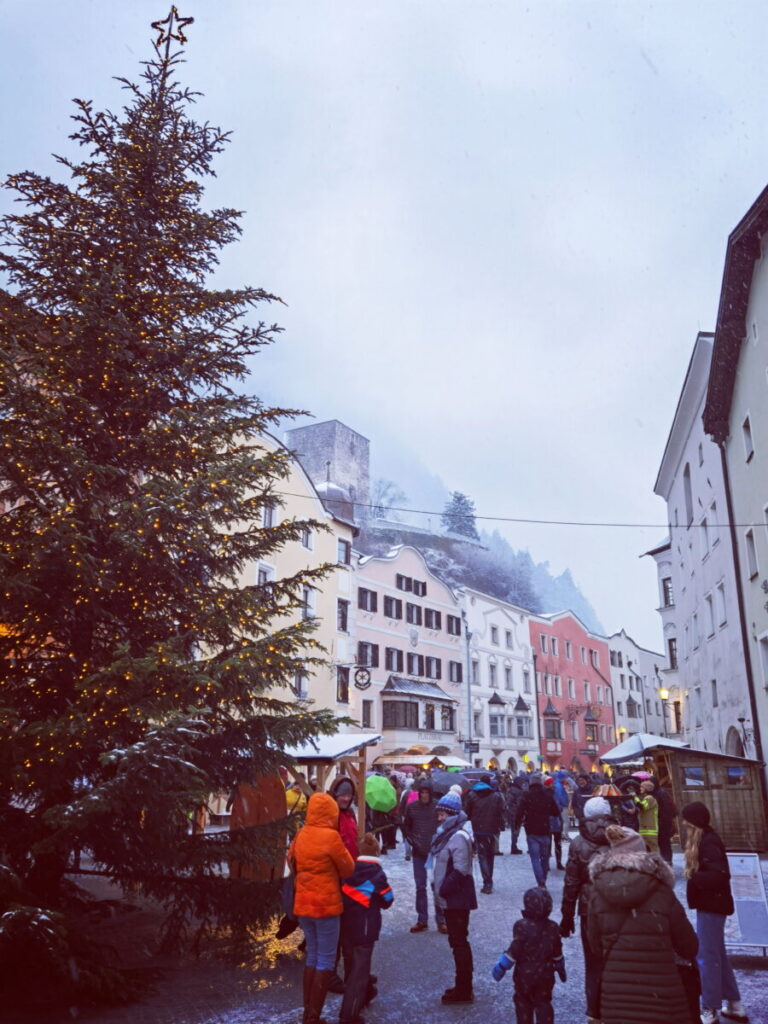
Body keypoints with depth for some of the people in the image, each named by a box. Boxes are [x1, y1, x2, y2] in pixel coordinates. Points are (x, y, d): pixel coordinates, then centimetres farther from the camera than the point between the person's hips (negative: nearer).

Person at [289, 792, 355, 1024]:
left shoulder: (301, 835, 1)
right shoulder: (330, 836, -17)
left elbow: (292, 861, 15)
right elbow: (348, 869, -6)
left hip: (303, 903, 6)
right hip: (326, 904, -6)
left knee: (312, 956, 18)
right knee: (326, 960, 3)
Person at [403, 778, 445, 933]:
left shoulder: (438, 806, -9)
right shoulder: (411, 807, -1)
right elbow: (406, 827, 10)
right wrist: (411, 841, -2)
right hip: (418, 853, 3)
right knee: (420, 887, 10)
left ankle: (441, 920, 13)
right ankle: (422, 920, 19)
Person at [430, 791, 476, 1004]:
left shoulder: (458, 837, -20)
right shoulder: (446, 833, 11)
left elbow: (460, 870, -25)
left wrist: (443, 889, -21)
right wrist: (441, 890, 14)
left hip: (457, 899, -10)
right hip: (450, 899, 10)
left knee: (459, 942, -1)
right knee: (458, 941, 17)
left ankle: (463, 990, 8)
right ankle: (463, 986, 29)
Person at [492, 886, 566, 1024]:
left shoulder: (522, 926, -20)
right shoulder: (553, 927, -3)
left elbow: (514, 950, -19)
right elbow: (557, 951, 8)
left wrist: (501, 966, -8)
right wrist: (560, 967, 25)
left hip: (524, 974, -3)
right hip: (545, 975, 4)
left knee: (523, 1002, 14)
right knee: (543, 1003, 13)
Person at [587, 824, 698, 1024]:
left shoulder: (598, 892, -2)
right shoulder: (661, 893, -8)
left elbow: (595, 943, 8)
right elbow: (689, 948, 2)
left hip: (615, 994, 2)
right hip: (661, 992, -2)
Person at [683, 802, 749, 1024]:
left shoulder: (707, 842, -21)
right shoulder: (706, 839, 9)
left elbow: (720, 874, -29)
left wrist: (694, 877, -22)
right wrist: (695, 876, 1)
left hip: (711, 903, -10)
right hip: (711, 902, 10)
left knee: (707, 956, -2)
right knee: (717, 954, 19)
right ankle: (734, 1005, 29)